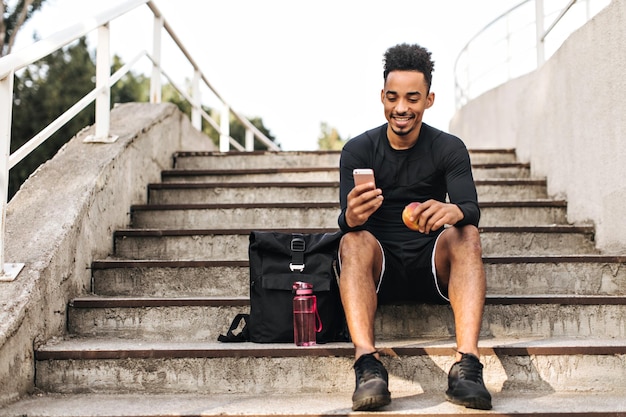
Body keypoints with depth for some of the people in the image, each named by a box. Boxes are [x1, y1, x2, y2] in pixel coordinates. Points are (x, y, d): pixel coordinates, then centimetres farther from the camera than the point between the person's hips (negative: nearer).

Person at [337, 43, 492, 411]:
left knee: (466, 234, -27)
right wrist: (351, 217, -39)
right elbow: (346, 220, -12)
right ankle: (368, 363, -45)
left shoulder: (449, 148, 1)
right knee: (354, 240, -30)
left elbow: (472, 210, -13)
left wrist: (454, 211, -40)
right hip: (379, 269, 0)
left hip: (432, 267, 1)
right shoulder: (358, 150, 0)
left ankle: (467, 364, -41)